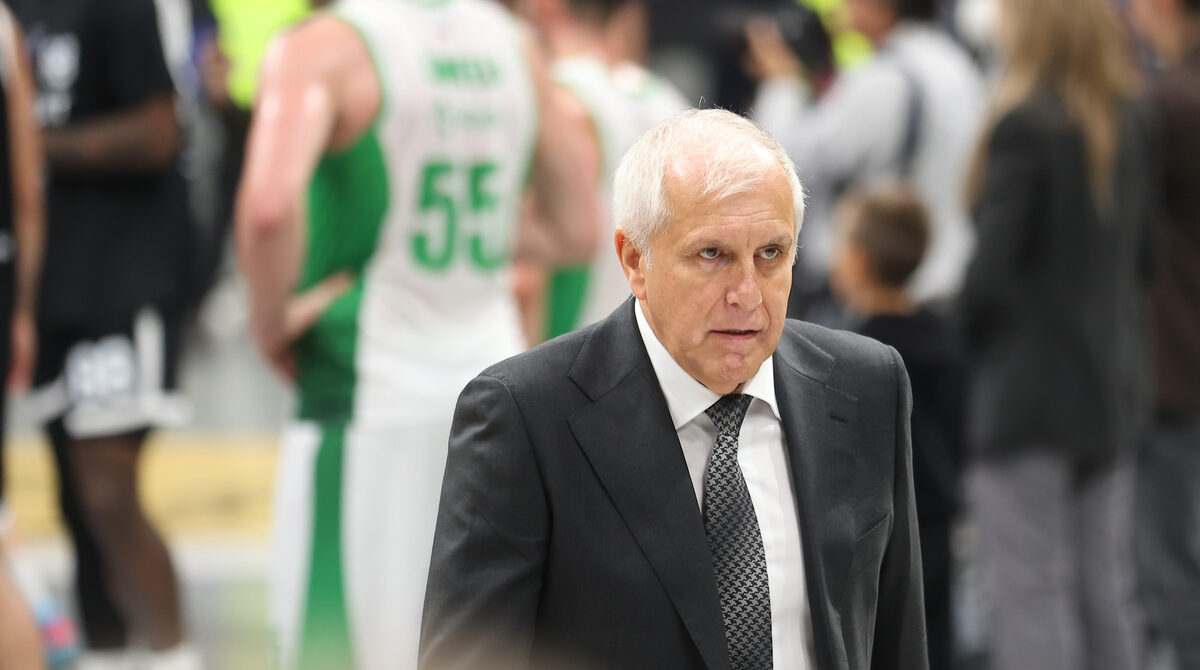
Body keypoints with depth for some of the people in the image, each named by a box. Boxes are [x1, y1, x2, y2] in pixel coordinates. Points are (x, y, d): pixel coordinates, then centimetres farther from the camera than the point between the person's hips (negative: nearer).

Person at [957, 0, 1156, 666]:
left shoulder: (1024, 127, -17)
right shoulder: (1132, 124, 5)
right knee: (1105, 589, 13)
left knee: (1031, 591, -2)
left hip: (1029, 388, -7)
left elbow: (992, 267, -18)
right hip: (1113, 382, 7)